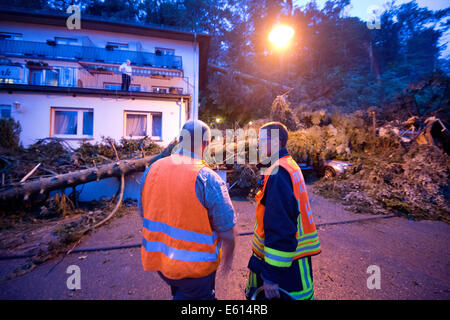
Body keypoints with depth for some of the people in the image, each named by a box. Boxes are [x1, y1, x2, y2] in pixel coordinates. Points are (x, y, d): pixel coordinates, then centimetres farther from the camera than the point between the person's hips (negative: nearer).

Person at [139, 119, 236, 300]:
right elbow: (227, 232, -18)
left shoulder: (152, 170, -7)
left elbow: (143, 213, 5)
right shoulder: (209, 180, -25)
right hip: (194, 267, -5)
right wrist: (227, 258, 3)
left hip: (157, 259, 6)